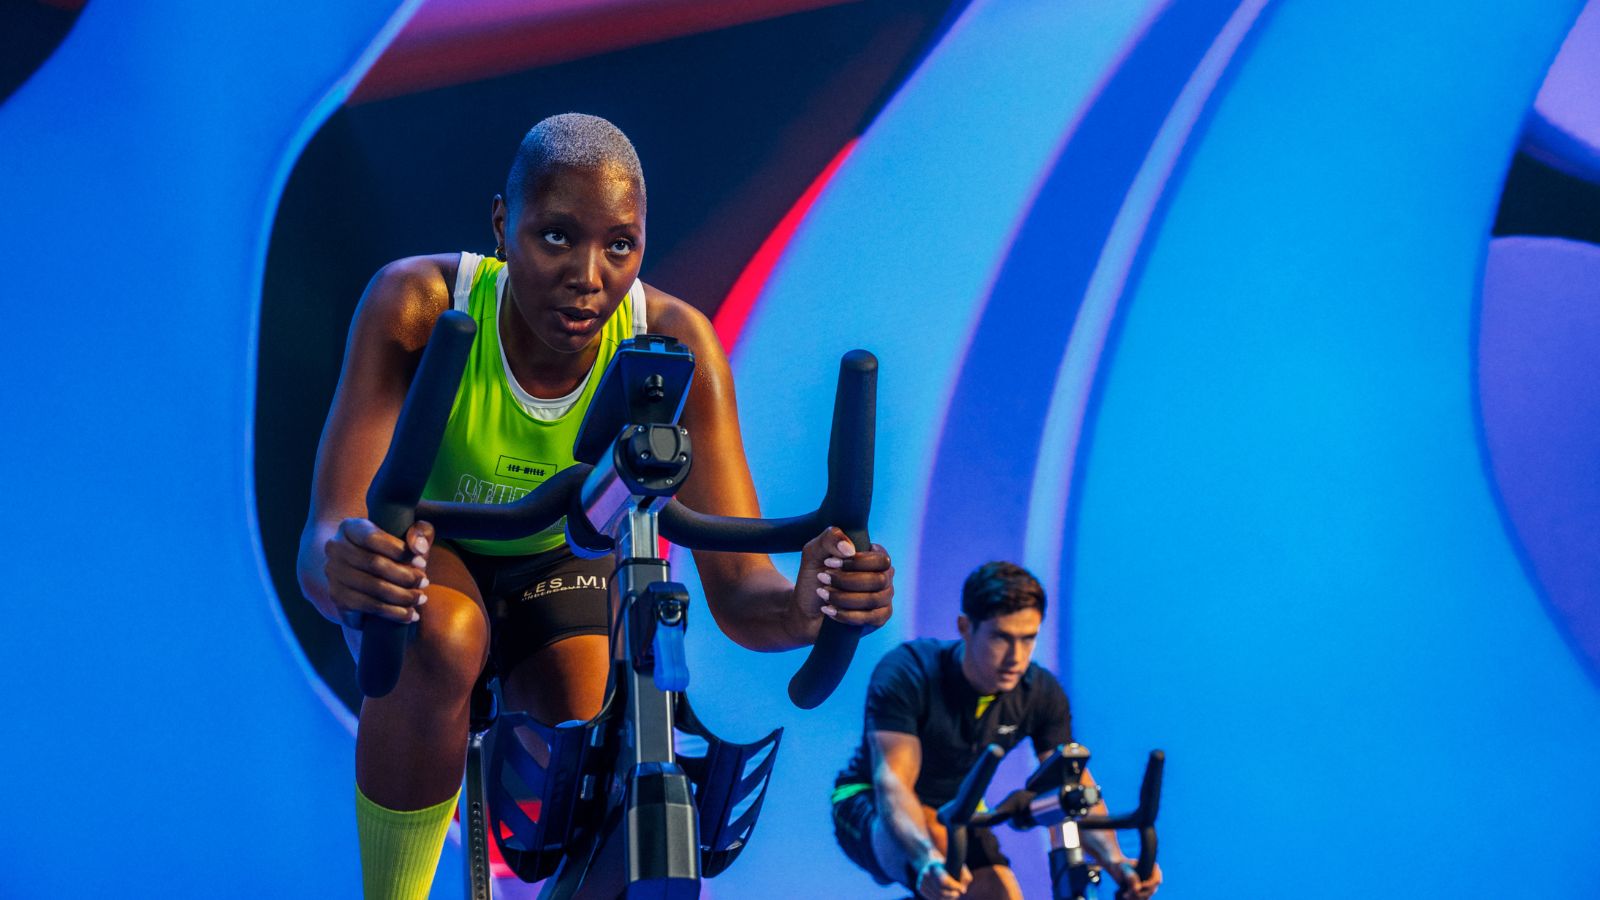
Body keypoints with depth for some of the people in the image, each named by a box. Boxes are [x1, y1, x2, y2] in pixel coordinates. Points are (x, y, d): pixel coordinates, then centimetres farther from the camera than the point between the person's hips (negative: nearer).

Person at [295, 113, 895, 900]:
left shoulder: (672, 345, -27)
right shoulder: (417, 304, -32)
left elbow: (737, 593, -30)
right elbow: (324, 536, -40)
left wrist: (805, 604, -55)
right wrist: (341, 565, -65)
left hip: (557, 565, 2)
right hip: (428, 558, -2)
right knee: (439, 640, -38)